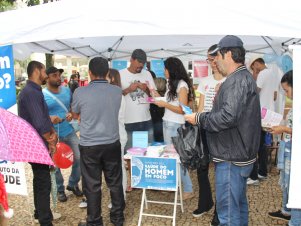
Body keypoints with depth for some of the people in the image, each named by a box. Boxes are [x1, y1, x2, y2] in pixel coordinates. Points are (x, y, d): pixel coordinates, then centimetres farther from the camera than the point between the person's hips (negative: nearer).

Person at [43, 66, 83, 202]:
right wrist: (49, 118, -28)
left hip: (69, 132, 4)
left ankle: (73, 184, 28)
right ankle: (60, 190, 30)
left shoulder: (67, 91, 4)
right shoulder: (42, 95, -10)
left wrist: (72, 114, -8)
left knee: (79, 158, 5)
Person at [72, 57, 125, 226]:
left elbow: (75, 115, 7)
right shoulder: (117, 91, -4)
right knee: (115, 182, 15)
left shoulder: (80, 92, -11)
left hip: (89, 146, -2)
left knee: (92, 185, 9)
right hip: (112, 144, 3)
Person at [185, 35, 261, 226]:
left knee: (228, 210, -2)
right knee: (239, 203, 23)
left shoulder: (237, 81, -19)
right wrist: (203, 116, 10)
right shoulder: (244, 77, 15)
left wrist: (198, 118, -16)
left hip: (232, 158, -11)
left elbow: (228, 117, -29)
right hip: (241, 153, 11)